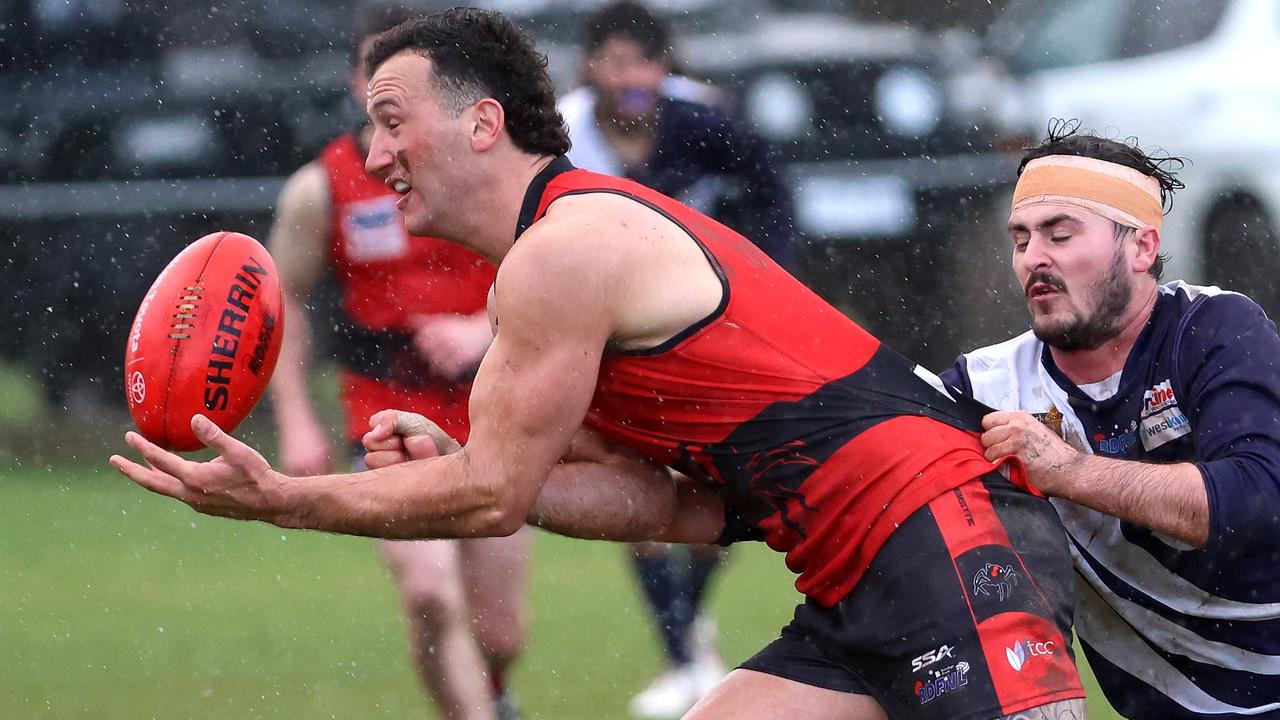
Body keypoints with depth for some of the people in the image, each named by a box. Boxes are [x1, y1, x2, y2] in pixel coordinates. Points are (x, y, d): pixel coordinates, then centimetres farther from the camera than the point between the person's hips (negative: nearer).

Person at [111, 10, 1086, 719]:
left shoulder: (564, 249, -11)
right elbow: (675, 504, 16)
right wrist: (451, 468, 8)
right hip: (864, 589, 11)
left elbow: (492, 498, -10)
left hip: (948, 541, -11)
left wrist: (280, 501, -3)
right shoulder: (595, 235, 20)